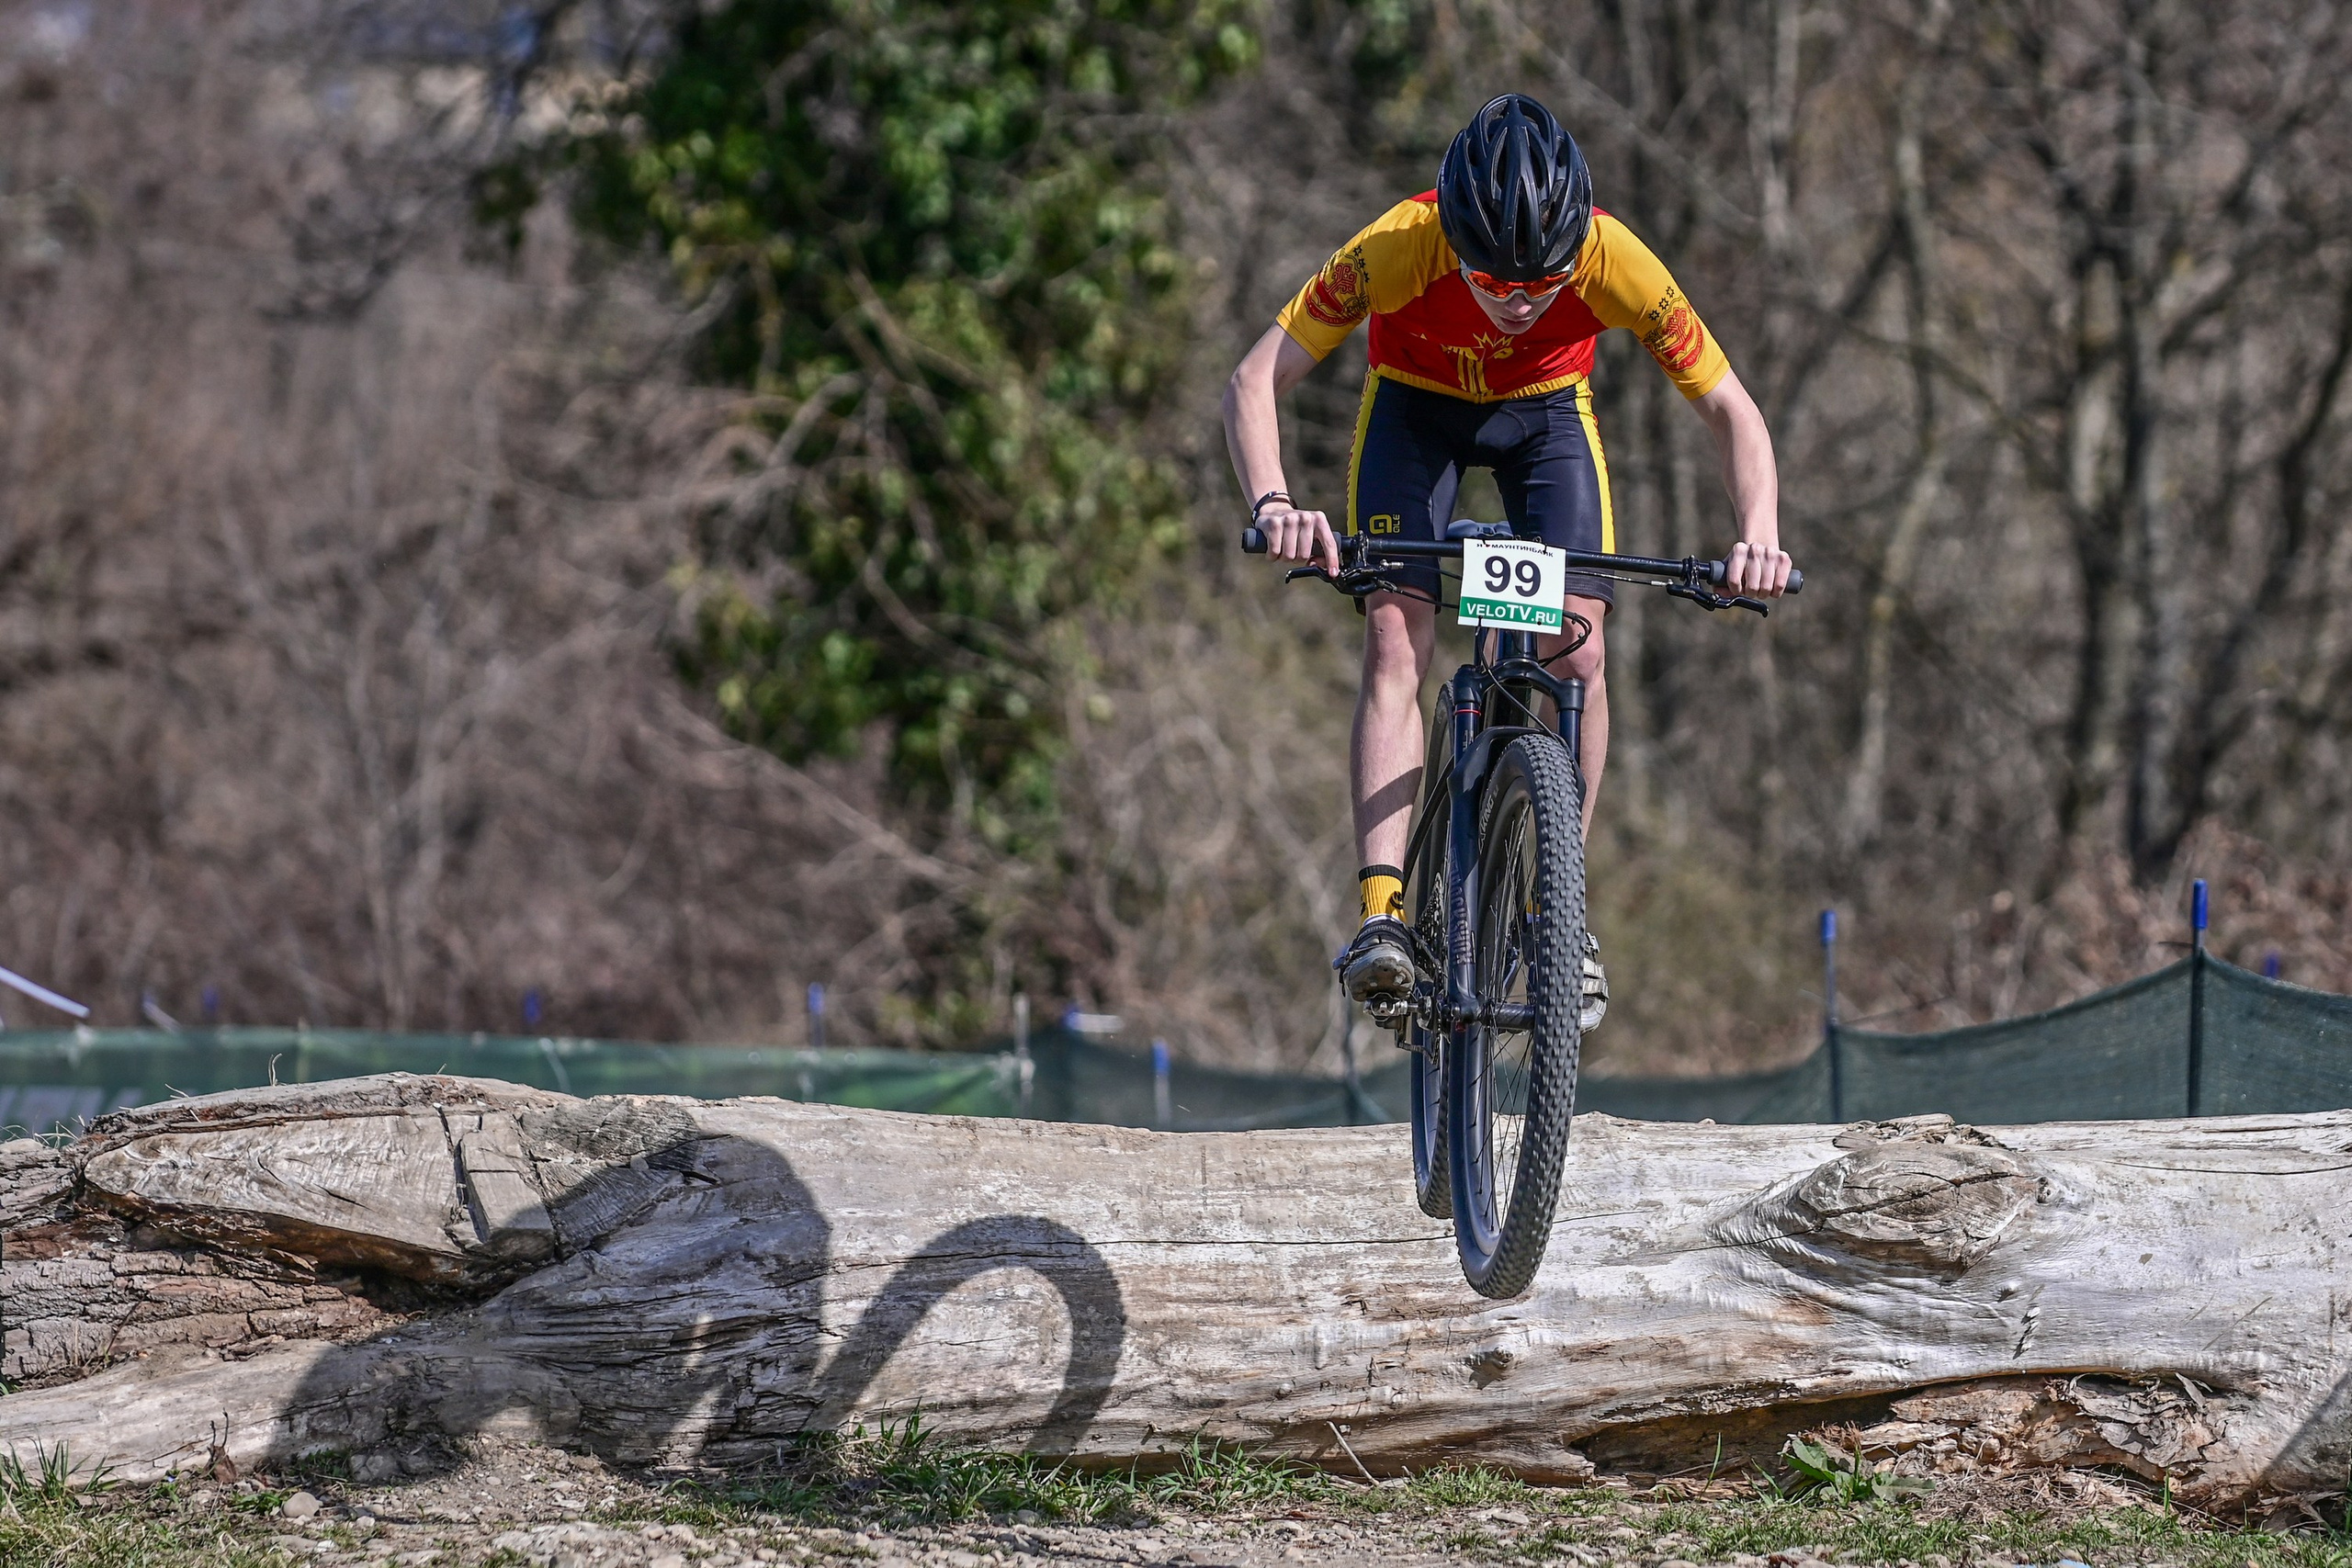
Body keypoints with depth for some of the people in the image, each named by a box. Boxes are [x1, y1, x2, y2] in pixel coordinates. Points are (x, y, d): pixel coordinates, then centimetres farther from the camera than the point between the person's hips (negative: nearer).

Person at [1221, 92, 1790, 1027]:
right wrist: (1272, 506, -49)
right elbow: (1255, 382, -31)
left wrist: (1759, 536, -38)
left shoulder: (1615, 263, -34)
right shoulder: (1397, 248, -38)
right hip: (1414, 407, -1)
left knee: (1578, 652, -16)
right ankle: (1381, 916, -25)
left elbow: (1728, 407, -22)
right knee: (1396, 639, -19)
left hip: (1545, 413, 1)